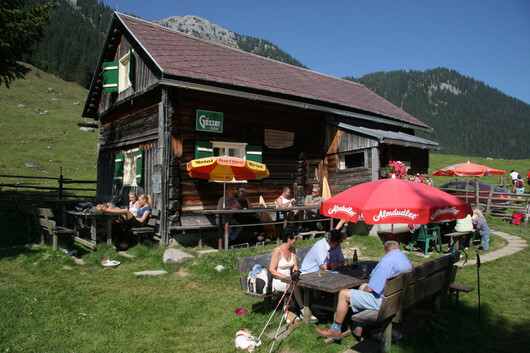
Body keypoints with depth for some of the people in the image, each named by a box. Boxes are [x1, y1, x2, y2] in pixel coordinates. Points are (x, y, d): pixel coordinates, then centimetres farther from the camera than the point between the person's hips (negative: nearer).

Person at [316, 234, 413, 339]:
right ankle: (358, 327, 29)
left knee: (344, 294, -4)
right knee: (362, 286, 28)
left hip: (383, 302, -10)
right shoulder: (406, 259, 5)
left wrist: (365, 289, 0)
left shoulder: (387, 261, -25)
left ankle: (335, 330, 13)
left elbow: (371, 288, -24)